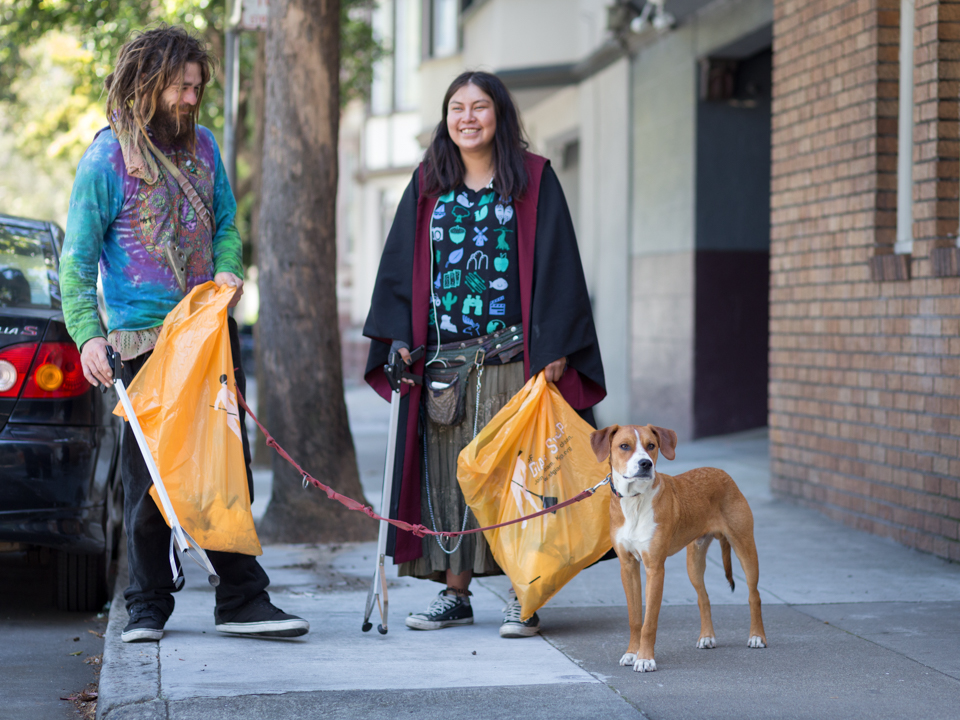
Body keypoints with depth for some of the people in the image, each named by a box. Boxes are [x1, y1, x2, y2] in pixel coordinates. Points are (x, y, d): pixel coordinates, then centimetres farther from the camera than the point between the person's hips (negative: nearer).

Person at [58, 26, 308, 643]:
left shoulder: (202, 144, 10)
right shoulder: (107, 158, -6)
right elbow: (78, 259, -6)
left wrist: (229, 270, -2)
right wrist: (88, 334, -18)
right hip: (145, 338, -5)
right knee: (149, 476, 0)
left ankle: (243, 598, 10)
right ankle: (148, 606, 13)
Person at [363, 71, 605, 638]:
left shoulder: (534, 180, 2)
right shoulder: (428, 185, 12)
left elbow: (556, 265, -2)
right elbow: (402, 264, 12)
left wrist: (554, 347, -10)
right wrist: (399, 337, 1)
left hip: (513, 355, -3)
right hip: (444, 358, 3)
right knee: (449, 472, 4)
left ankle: (525, 596, 3)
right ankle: (455, 592, 12)